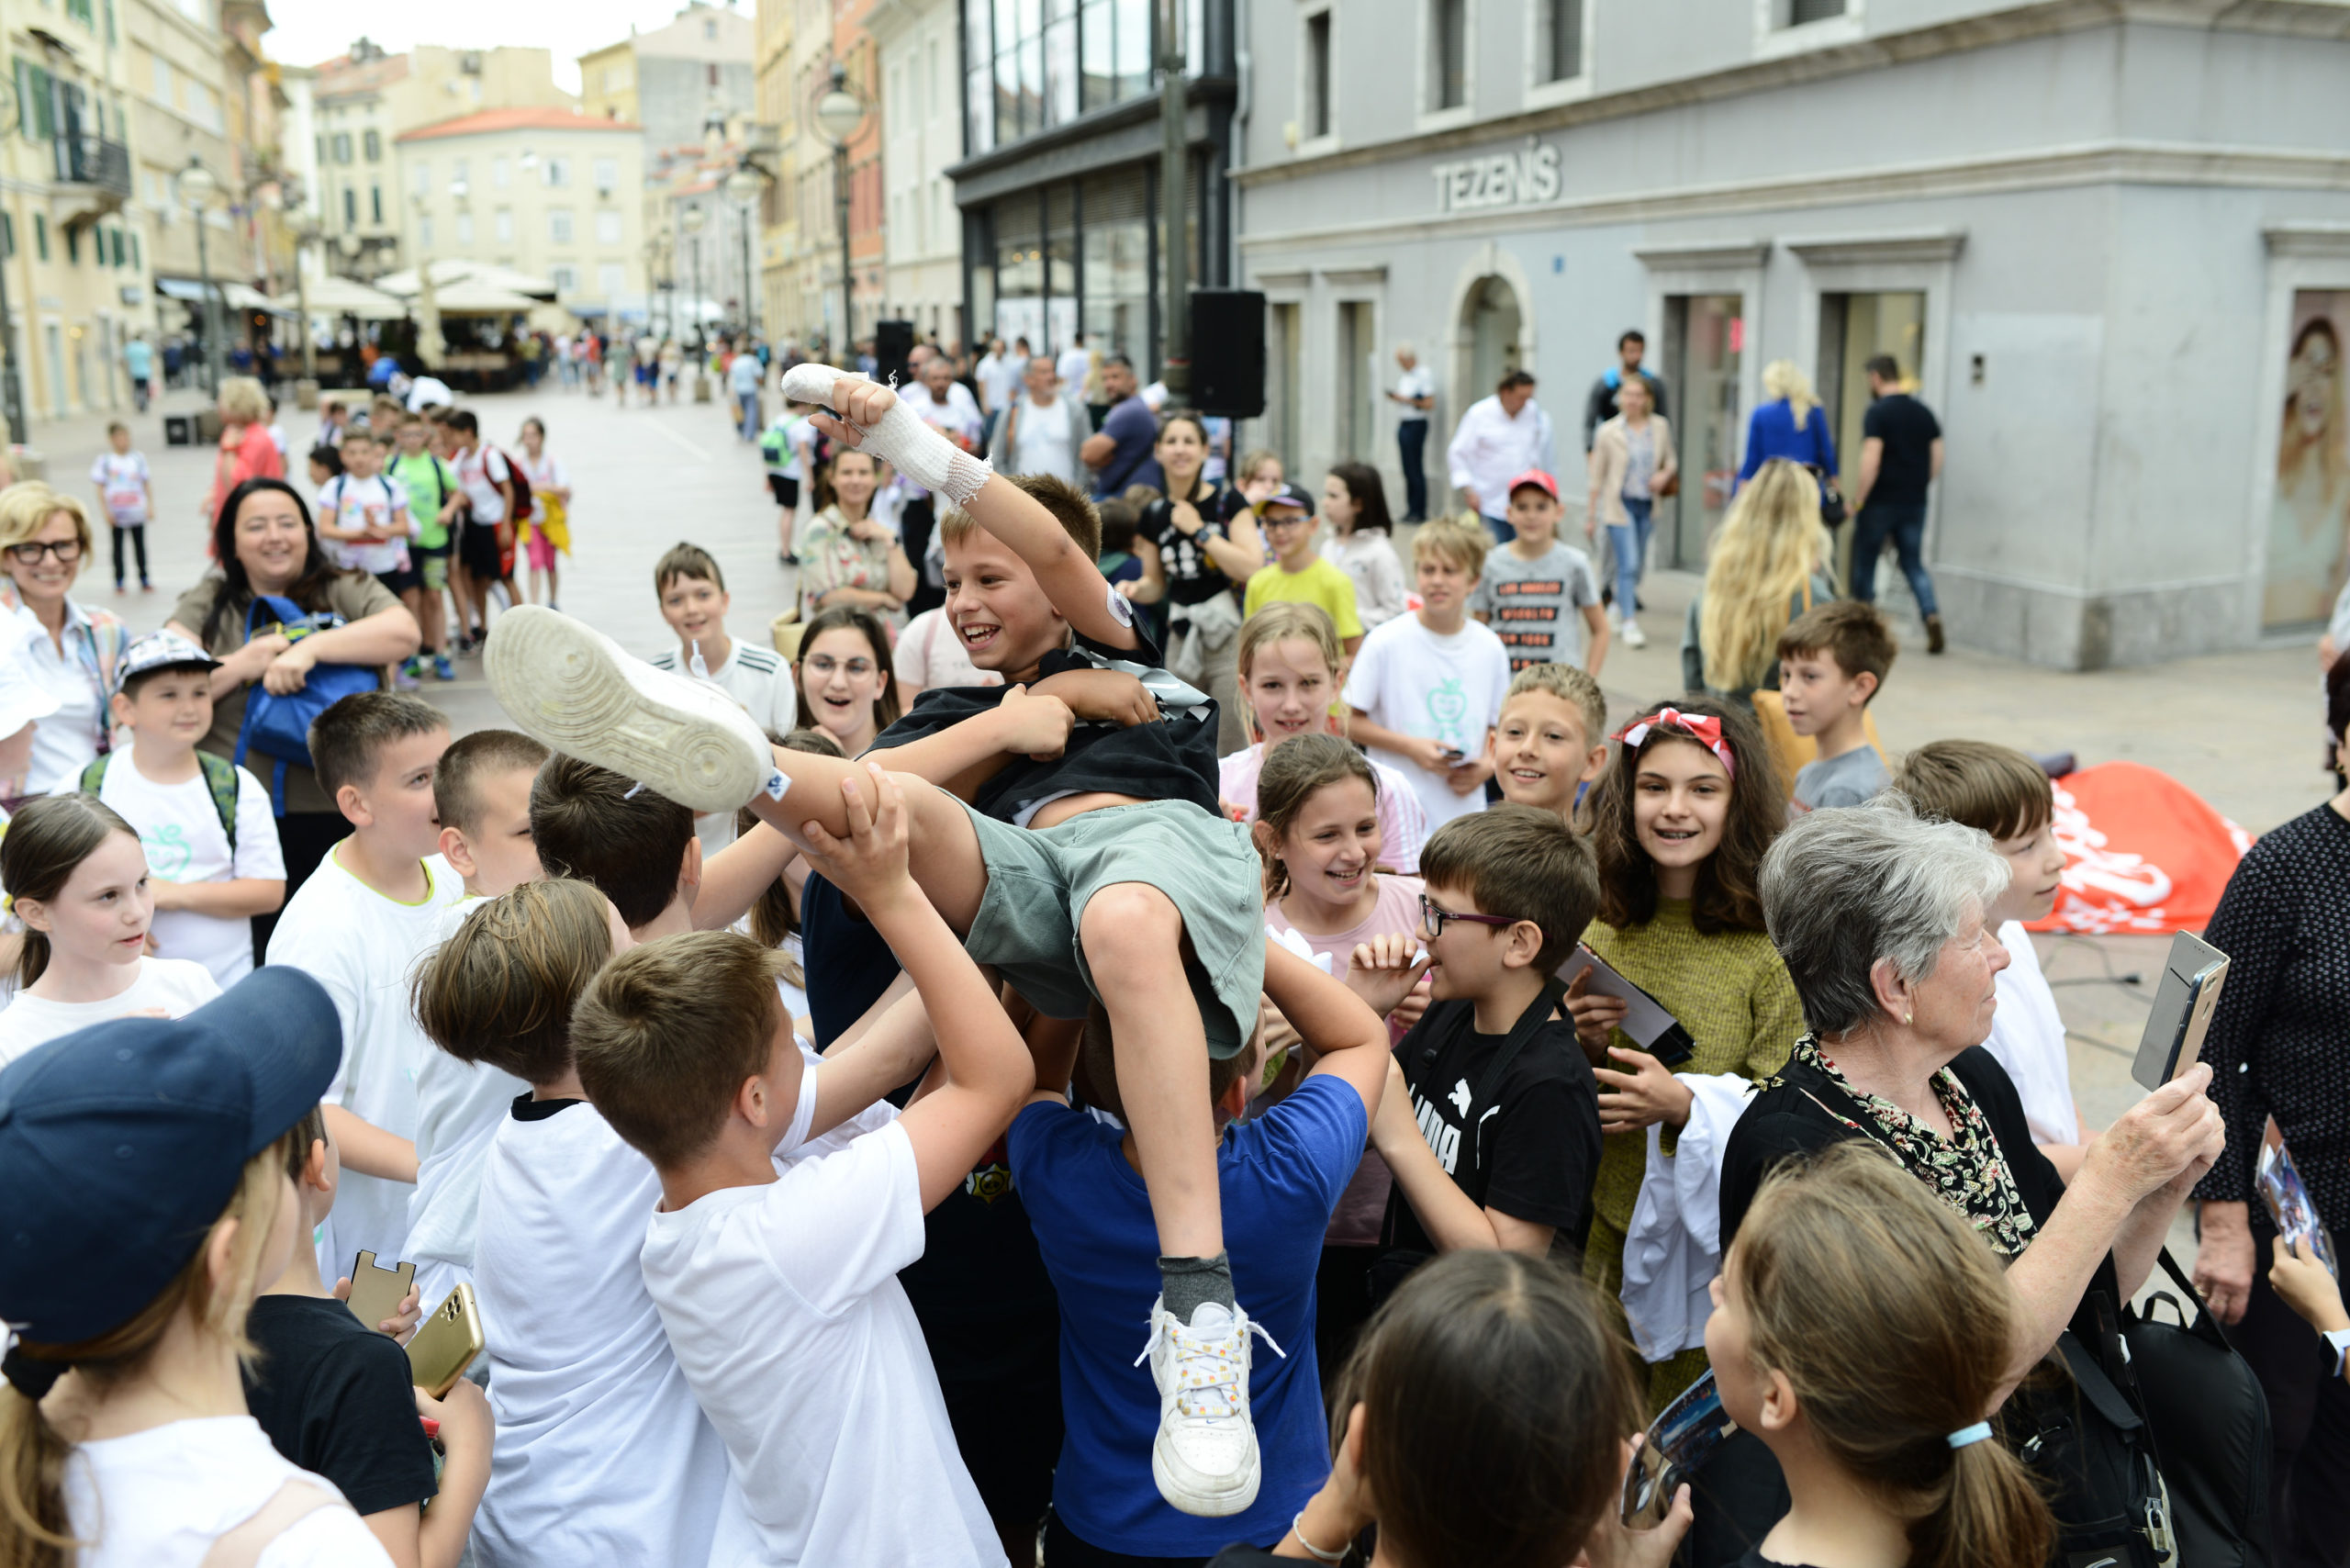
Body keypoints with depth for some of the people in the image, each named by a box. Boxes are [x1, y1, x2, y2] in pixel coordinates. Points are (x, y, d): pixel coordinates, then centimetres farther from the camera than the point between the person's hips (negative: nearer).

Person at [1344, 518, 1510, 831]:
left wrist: (1488, 764, -4)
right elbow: (1348, 720, -4)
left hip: (1465, 807, 3)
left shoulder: (1490, 648, 5)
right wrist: (1411, 746, -12)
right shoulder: (1385, 642, -6)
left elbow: (1499, 725, 15)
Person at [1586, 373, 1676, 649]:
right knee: (1628, 564, -12)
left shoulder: (1661, 427, 2)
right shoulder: (1608, 432, -5)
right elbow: (1597, 477, 0)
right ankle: (1629, 623, -9)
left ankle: (1619, 605, 36)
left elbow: (1670, 460, 16)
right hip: (1619, 504, -4)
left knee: (1638, 565, 12)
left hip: (1648, 505, 4)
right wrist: (1590, 515, 1)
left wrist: (1665, 474, -8)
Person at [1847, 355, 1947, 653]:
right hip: (1915, 504, 5)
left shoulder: (1877, 413, -11)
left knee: (1864, 564, 8)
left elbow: (1870, 463, -18)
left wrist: (1856, 501, -11)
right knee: (1914, 564, 11)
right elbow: (1937, 463, 9)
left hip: (1880, 503, -5)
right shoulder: (1925, 413, 8)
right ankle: (1932, 615, -9)